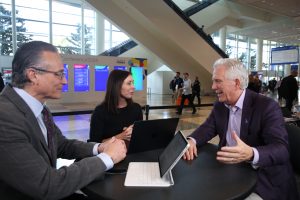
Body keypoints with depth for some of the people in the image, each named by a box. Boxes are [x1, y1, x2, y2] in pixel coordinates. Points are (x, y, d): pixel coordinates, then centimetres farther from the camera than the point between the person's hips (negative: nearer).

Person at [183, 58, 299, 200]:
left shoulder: (267, 106, -18)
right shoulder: (220, 105, 2)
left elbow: (282, 149, -25)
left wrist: (251, 154, -46)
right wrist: (192, 140, -16)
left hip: (263, 180, -5)